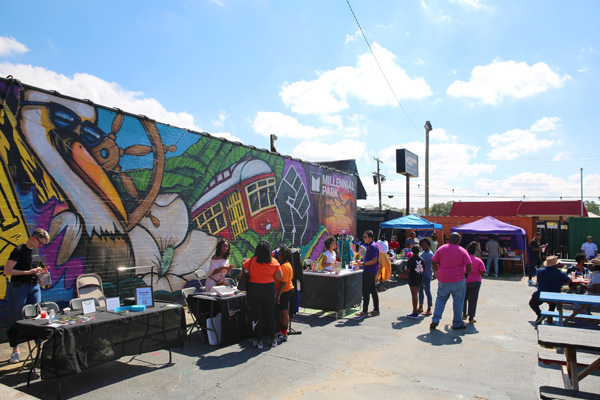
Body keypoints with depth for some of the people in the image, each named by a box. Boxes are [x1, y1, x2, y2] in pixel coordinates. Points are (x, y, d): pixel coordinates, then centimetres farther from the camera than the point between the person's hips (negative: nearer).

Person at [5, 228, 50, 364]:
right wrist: (29, 272, -21)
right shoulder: (19, 250, -11)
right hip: (19, 287, -6)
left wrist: (39, 271, 2)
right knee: (16, 319, 4)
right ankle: (15, 351, 18)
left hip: (34, 287, 6)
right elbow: (7, 271, -15)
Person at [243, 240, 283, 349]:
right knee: (270, 315, 15)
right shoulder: (274, 262, -6)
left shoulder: (250, 261, -8)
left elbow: (243, 274, 1)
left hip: (253, 290, -1)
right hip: (269, 290, 1)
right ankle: (273, 339, 23)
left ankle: (259, 341, 15)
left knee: (256, 316, 9)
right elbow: (279, 278, -5)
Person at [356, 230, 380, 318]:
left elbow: (374, 260, -22)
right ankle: (376, 310, 21)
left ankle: (365, 311, -3)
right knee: (373, 290, 14)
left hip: (369, 271, -11)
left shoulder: (372, 246, -17)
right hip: (371, 271, 11)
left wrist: (363, 264, -20)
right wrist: (363, 262, 17)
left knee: (365, 291, -7)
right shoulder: (370, 246, 15)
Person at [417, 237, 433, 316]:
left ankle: (429, 310, 4)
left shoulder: (429, 254, -15)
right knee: (420, 291, 15)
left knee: (427, 292, -3)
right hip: (421, 274, 9)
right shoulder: (423, 253, 15)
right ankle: (420, 307, 27)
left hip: (426, 275, -9)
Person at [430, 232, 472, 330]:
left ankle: (435, 320, 4)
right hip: (458, 280, -2)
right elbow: (468, 266, -9)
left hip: (443, 279, 2)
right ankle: (457, 323, 18)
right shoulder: (462, 251, -4)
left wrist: (437, 272, 15)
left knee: (441, 299, 14)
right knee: (458, 301, 10)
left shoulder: (441, 249, 2)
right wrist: (467, 273, 9)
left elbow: (434, 262, 1)